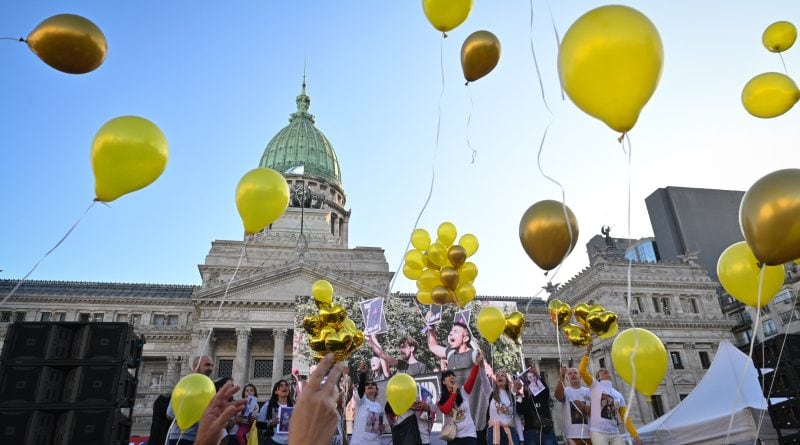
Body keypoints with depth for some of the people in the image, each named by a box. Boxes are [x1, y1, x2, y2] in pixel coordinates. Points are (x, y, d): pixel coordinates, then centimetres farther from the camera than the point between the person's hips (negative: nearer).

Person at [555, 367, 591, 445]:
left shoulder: (589, 391, 11)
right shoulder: (566, 391, 3)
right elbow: (558, 395, -23)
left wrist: (585, 407, -16)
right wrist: (561, 378, -37)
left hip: (590, 433, 3)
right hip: (573, 435, -2)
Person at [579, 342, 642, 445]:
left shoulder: (619, 395, 18)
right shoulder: (595, 385, 6)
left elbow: (625, 417, 16)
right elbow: (582, 370, -10)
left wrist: (635, 436, 8)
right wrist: (587, 352, -5)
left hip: (615, 434, 5)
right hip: (598, 433, -5)